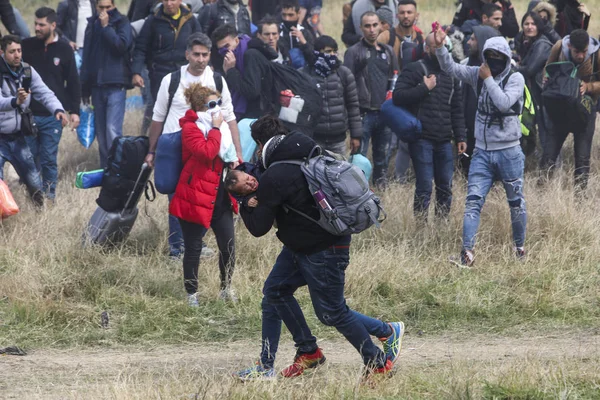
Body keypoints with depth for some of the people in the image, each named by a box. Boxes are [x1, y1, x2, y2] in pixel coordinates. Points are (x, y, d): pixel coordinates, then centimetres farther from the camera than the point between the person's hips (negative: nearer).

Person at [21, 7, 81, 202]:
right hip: (28, 113, 1)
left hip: (53, 115, -1)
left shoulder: (64, 49, 1)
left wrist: (74, 111, 2)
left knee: (49, 158, -1)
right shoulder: (28, 45, 3)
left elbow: (73, 82, 5)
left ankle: (49, 195, 9)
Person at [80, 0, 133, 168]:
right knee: (100, 132, 7)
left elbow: (122, 45, -17)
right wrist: (84, 89, 16)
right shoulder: (92, 25, 14)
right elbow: (86, 57, 17)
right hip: (96, 85, 5)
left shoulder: (122, 22, 0)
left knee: (113, 130, -15)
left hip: (116, 84, -5)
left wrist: (106, 26, -12)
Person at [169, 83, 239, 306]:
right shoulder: (190, 128, -11)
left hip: (220, 198, 7)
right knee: (194, 248, 1)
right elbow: (207, 152, -26)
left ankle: (226, 289, 22)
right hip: (197, 197, -7)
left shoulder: (220, 127, 14)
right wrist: (215, 129, -18)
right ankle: (191, 295, 11)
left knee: (228, 246, 5)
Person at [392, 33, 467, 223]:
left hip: (444, 141, 6)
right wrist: (424, 88, -15)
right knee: (424, 186, -8)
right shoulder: (414, 70, -2)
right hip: (422, 140, -6)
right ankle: (420, 225, -2)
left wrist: (460, 137, 13)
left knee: (445, 186, 7)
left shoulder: (450, 74, 16)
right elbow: (398, 96, -12)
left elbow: (457, 109, 19)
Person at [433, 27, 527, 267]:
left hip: (508, 152, -3)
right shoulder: (479, 74, 5)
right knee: (473, 201, -8)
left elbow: (504, 102, -22)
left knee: (516, 202, 10)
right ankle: (467, 251, -14)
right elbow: (450, 68, 0)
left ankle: (520, 247, 27)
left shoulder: (515, 79, -7)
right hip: (482, 152, 3)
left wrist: (488, 79, -15)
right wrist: (440, 47, -16)